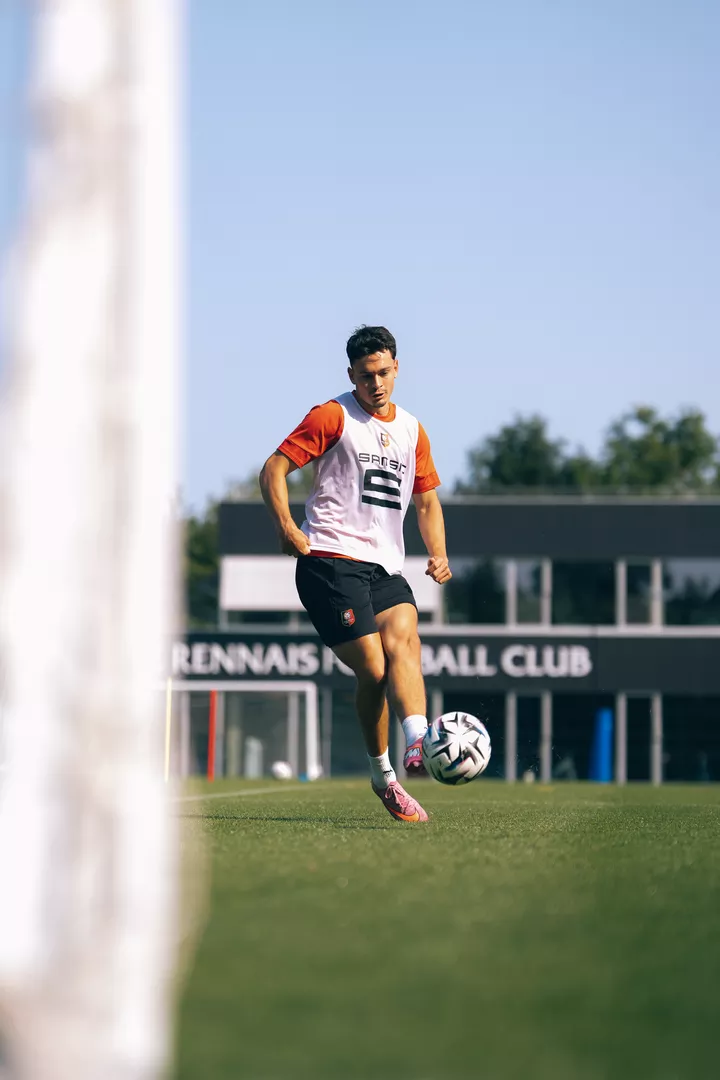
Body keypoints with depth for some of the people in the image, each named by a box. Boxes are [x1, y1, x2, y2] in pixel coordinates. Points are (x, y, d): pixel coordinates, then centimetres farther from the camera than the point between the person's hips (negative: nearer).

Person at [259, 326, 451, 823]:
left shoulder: (411, 430, 20)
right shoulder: (333, 417, 2)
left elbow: (427, 501, 28)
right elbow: (274, 469, -2)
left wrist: (438, 554, 9)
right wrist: (288, 528, -17)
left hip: (386, 567, 5)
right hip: (331, 561, -5)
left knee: (403, 642, -24)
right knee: (372, 669, -14)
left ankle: (419, 744, -44)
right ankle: (383, 775, 2)